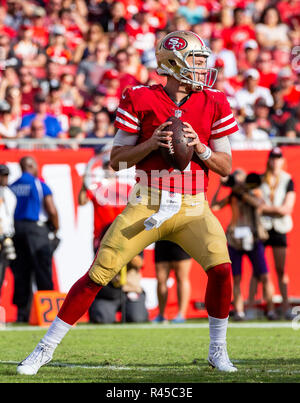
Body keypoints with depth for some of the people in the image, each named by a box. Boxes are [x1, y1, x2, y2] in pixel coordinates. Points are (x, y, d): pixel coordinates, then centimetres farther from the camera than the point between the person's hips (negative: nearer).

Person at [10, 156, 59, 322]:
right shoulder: (39, 185, -4)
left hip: (16, 228, 5)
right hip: (36, 228, -5)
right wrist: (56, 228, 8)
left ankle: (21, 310, 6)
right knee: (43, 269, -2)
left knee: (20, 271, 7)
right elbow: (52, 210, -8)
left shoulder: (12, 187, 9)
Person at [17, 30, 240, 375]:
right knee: (97, 275, -6)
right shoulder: (141, 101, -4)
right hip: (146, 207, -2)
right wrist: (150, 144, -16)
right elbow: (117, 160, -1)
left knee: (221, 267, -21)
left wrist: (199, 148, -12)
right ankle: (46, 348, 6)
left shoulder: (213, 105, 3)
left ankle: (217, 351, 0)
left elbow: (226, 167, 6)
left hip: (192, 209, 2)